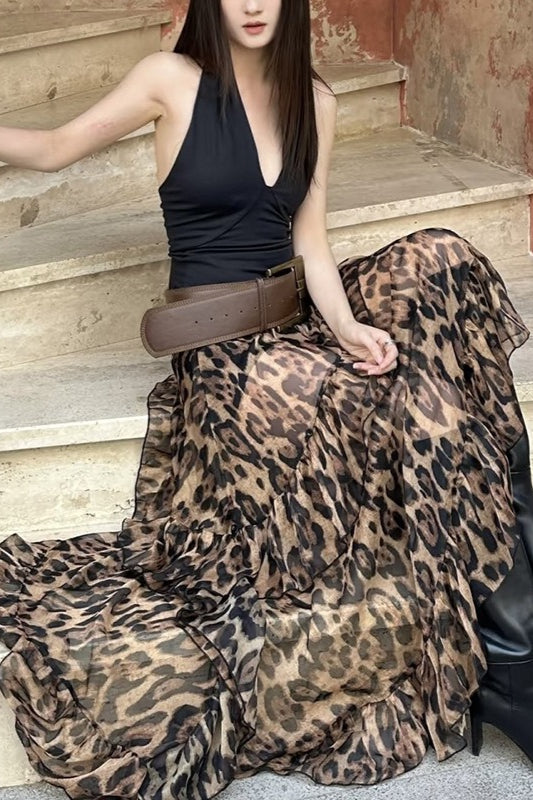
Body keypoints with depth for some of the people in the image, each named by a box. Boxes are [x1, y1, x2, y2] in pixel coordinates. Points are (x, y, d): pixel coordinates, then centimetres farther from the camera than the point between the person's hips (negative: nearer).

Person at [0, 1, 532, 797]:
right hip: (221, 338, -5)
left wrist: (346, 326, -14)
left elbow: (310, 242, 3)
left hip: (299, 315, 5)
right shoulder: (172, 80, -4)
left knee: (439, 258, -16)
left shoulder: (314, 101, 8)